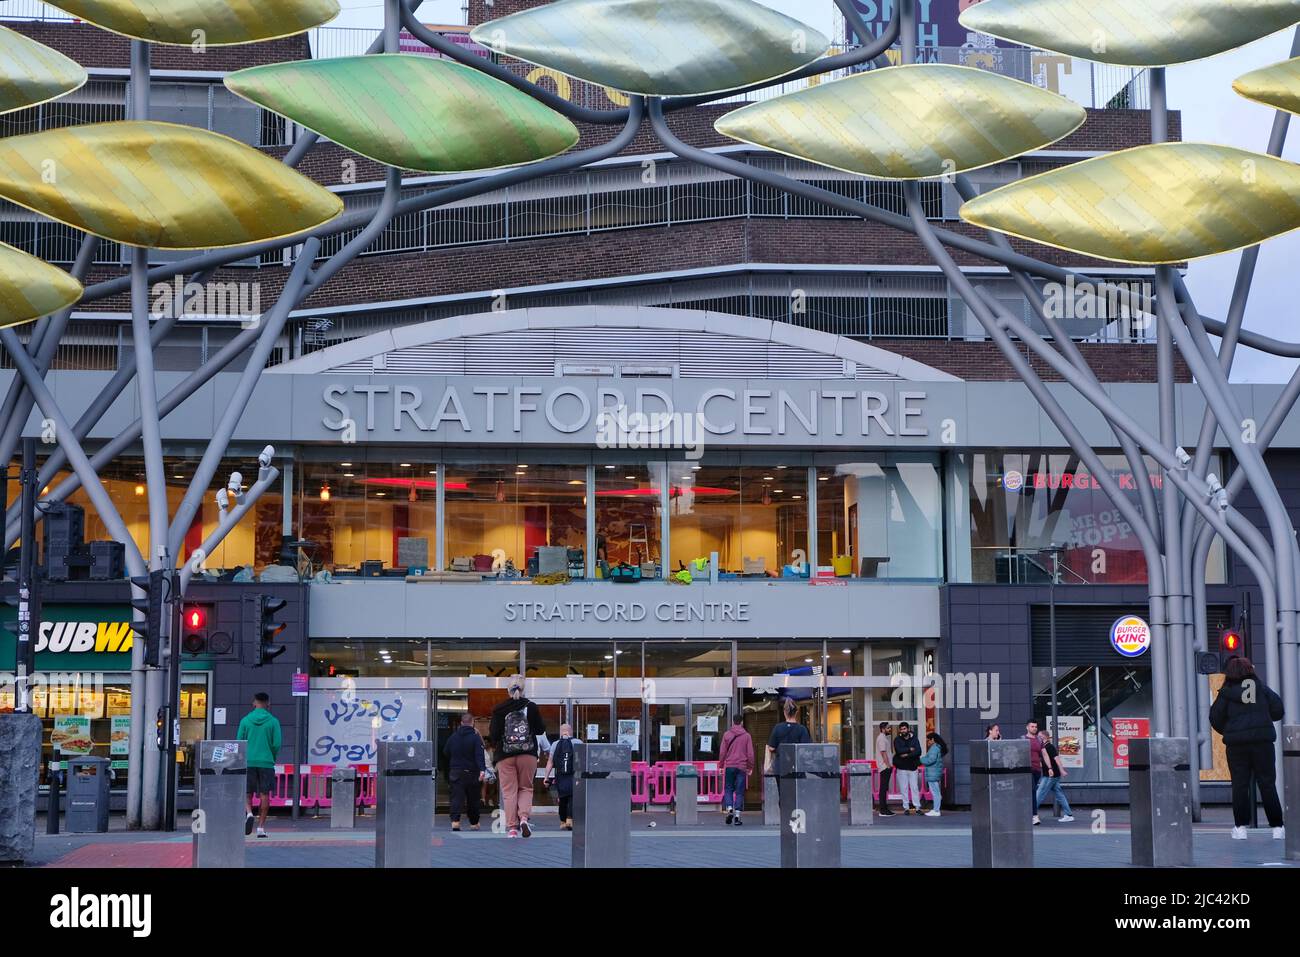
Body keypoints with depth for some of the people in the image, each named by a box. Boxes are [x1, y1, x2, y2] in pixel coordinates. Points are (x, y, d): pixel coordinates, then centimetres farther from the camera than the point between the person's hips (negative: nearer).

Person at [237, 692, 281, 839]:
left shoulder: (245, 720, 1)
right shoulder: (273, 721, -2)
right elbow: (277, 744, -4)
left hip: (248, 762, 1)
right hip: (266, 762, -1)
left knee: (247, 793, 11)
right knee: (265, 794, 4)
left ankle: (249, 813, -17)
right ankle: (261, 827, 3)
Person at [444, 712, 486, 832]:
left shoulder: (453, 737, 5)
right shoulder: (475, 737, -8)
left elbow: (445, 753, 15)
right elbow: (479, 755, -18)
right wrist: (482, 769, -26)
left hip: (455, 772, 2)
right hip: (471, 772, -2)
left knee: (456, 797, -4)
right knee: (473, 799, 10)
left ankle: (455, 821, -21)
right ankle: (474, 823, 20)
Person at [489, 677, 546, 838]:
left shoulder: (499, 709, -3)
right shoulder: (531, 707, -2)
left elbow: (493, 734, -4)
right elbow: (541, 729, 4)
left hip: (505, 756, 0)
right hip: (528, 754, 0)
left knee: (509, 791, 3)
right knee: (526, 788, 12)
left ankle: (511, 827, -2)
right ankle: (524, 817, -12)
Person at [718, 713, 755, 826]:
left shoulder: (727, 735, 1)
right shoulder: (746, 736, 1)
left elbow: (722, 752, 2)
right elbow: (750, 753, 2)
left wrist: (721, 765, 11)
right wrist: (750, 767, 11)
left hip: (729, 766, 0)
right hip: (742, 767, 0)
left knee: (728, 789, 9)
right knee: (739, 792, 4)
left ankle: (729, 809, -12)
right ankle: (737, 814, 0)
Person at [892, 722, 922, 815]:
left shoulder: (914, 739, 5)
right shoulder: (897, 740, 4)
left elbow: (918, 752, -7)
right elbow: (899, 750, -14)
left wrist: (907, 755, -14)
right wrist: (910, 749, -9)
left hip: (913, 767, 0)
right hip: (901, 768, 0)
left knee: (915, 787, -2)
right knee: (904, 788, 0)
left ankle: (917, 807, 0)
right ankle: (906, 808, 4)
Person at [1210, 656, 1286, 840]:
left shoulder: (1226, 693, 1)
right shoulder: (1262, 688, 3)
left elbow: (1215, 718, 1)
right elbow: (1278, 711, 3)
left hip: (1236, 744, 0)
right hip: (1262, 741, 1)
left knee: (1240, 785, 4)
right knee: (1267, 783, 4)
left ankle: (1240, 827, 1)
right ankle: (1277, 827, 2)